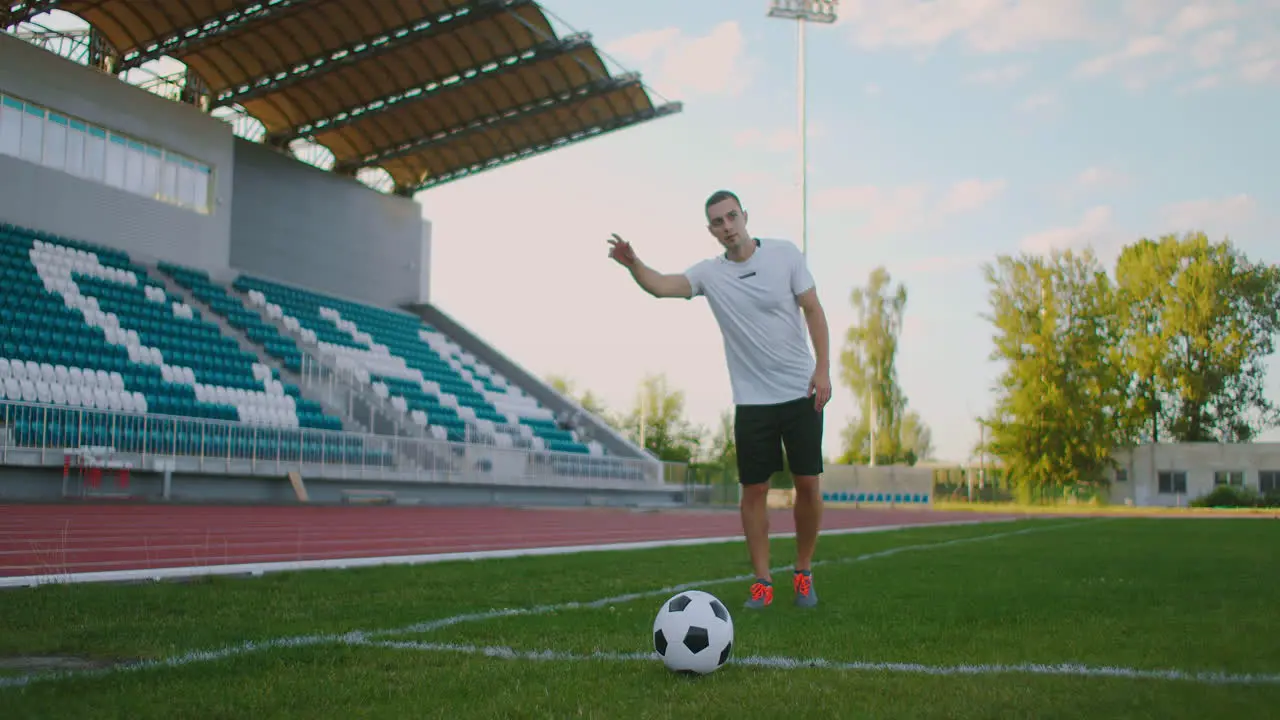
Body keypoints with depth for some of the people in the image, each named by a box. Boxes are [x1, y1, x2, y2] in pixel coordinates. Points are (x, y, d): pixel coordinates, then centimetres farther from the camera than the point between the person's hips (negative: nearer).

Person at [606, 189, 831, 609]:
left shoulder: (785, 254, -2)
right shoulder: (709, 273, -1)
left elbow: (813, 310, -1)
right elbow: (662, 286, -17)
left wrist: (823, 368, -10)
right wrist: (633, 264, -38)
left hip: (801, 393, -1)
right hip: (751, 401, 1)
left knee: (808, 484, 1)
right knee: (753, 490, 0)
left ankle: (803, 575, 18)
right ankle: (762, 581, 11)